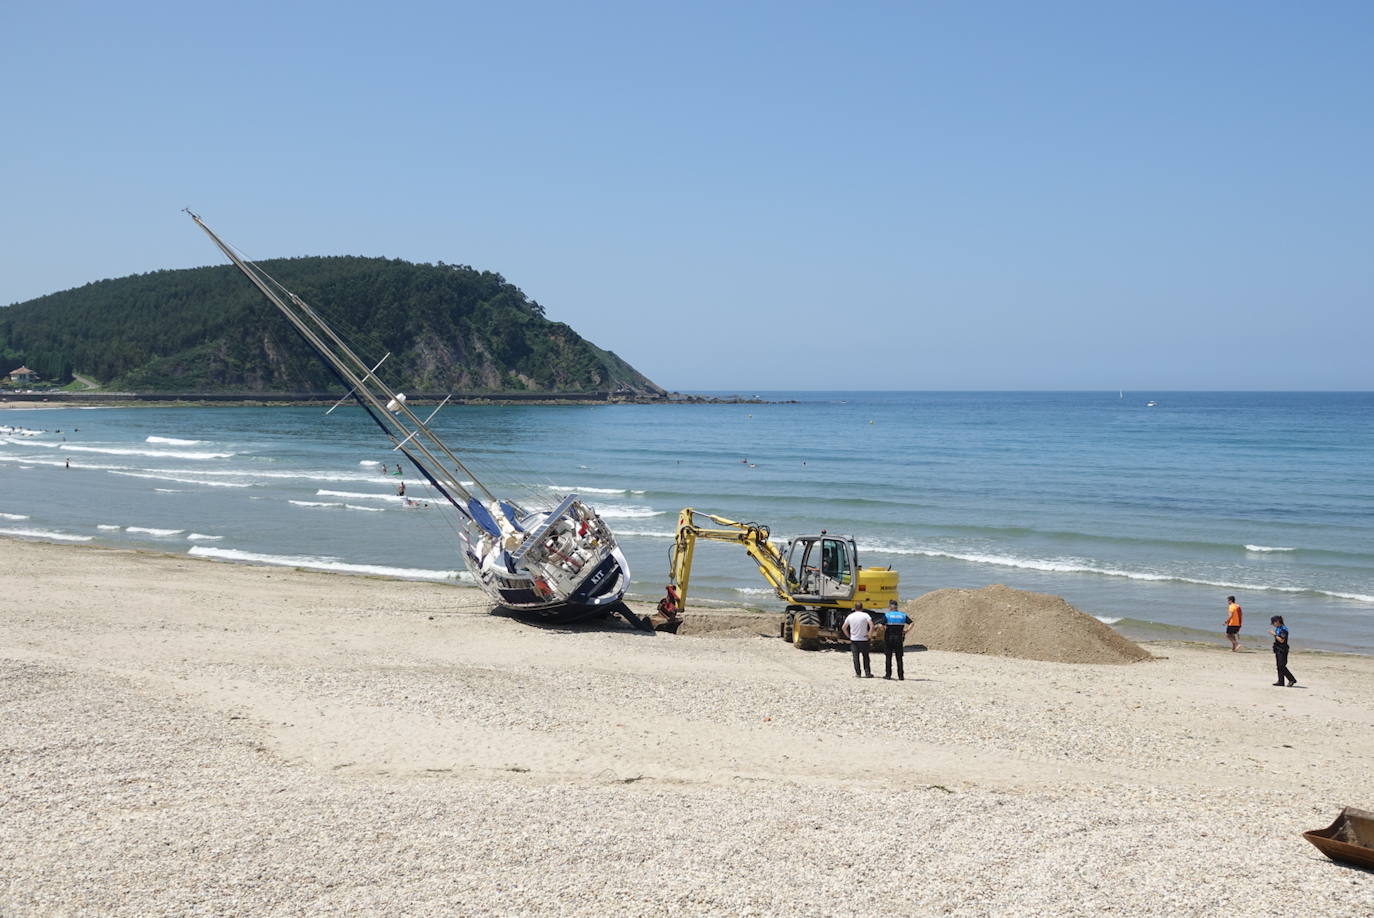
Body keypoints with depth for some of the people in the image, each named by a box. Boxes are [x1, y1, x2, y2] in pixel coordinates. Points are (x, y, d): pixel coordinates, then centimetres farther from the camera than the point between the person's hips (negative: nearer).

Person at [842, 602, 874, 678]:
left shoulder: (850, 616, 3)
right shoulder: (865, 615, -7)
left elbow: (843, 627, 6)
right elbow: (872, 626, -18)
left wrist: (848, 636, 11)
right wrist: (869, 634, -8)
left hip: (854, 640, 2)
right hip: (863, 640, -2)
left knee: (856, 657, 5)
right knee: (865, 657, 9)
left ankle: (858, 674, 3)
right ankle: (867, 673, 10)